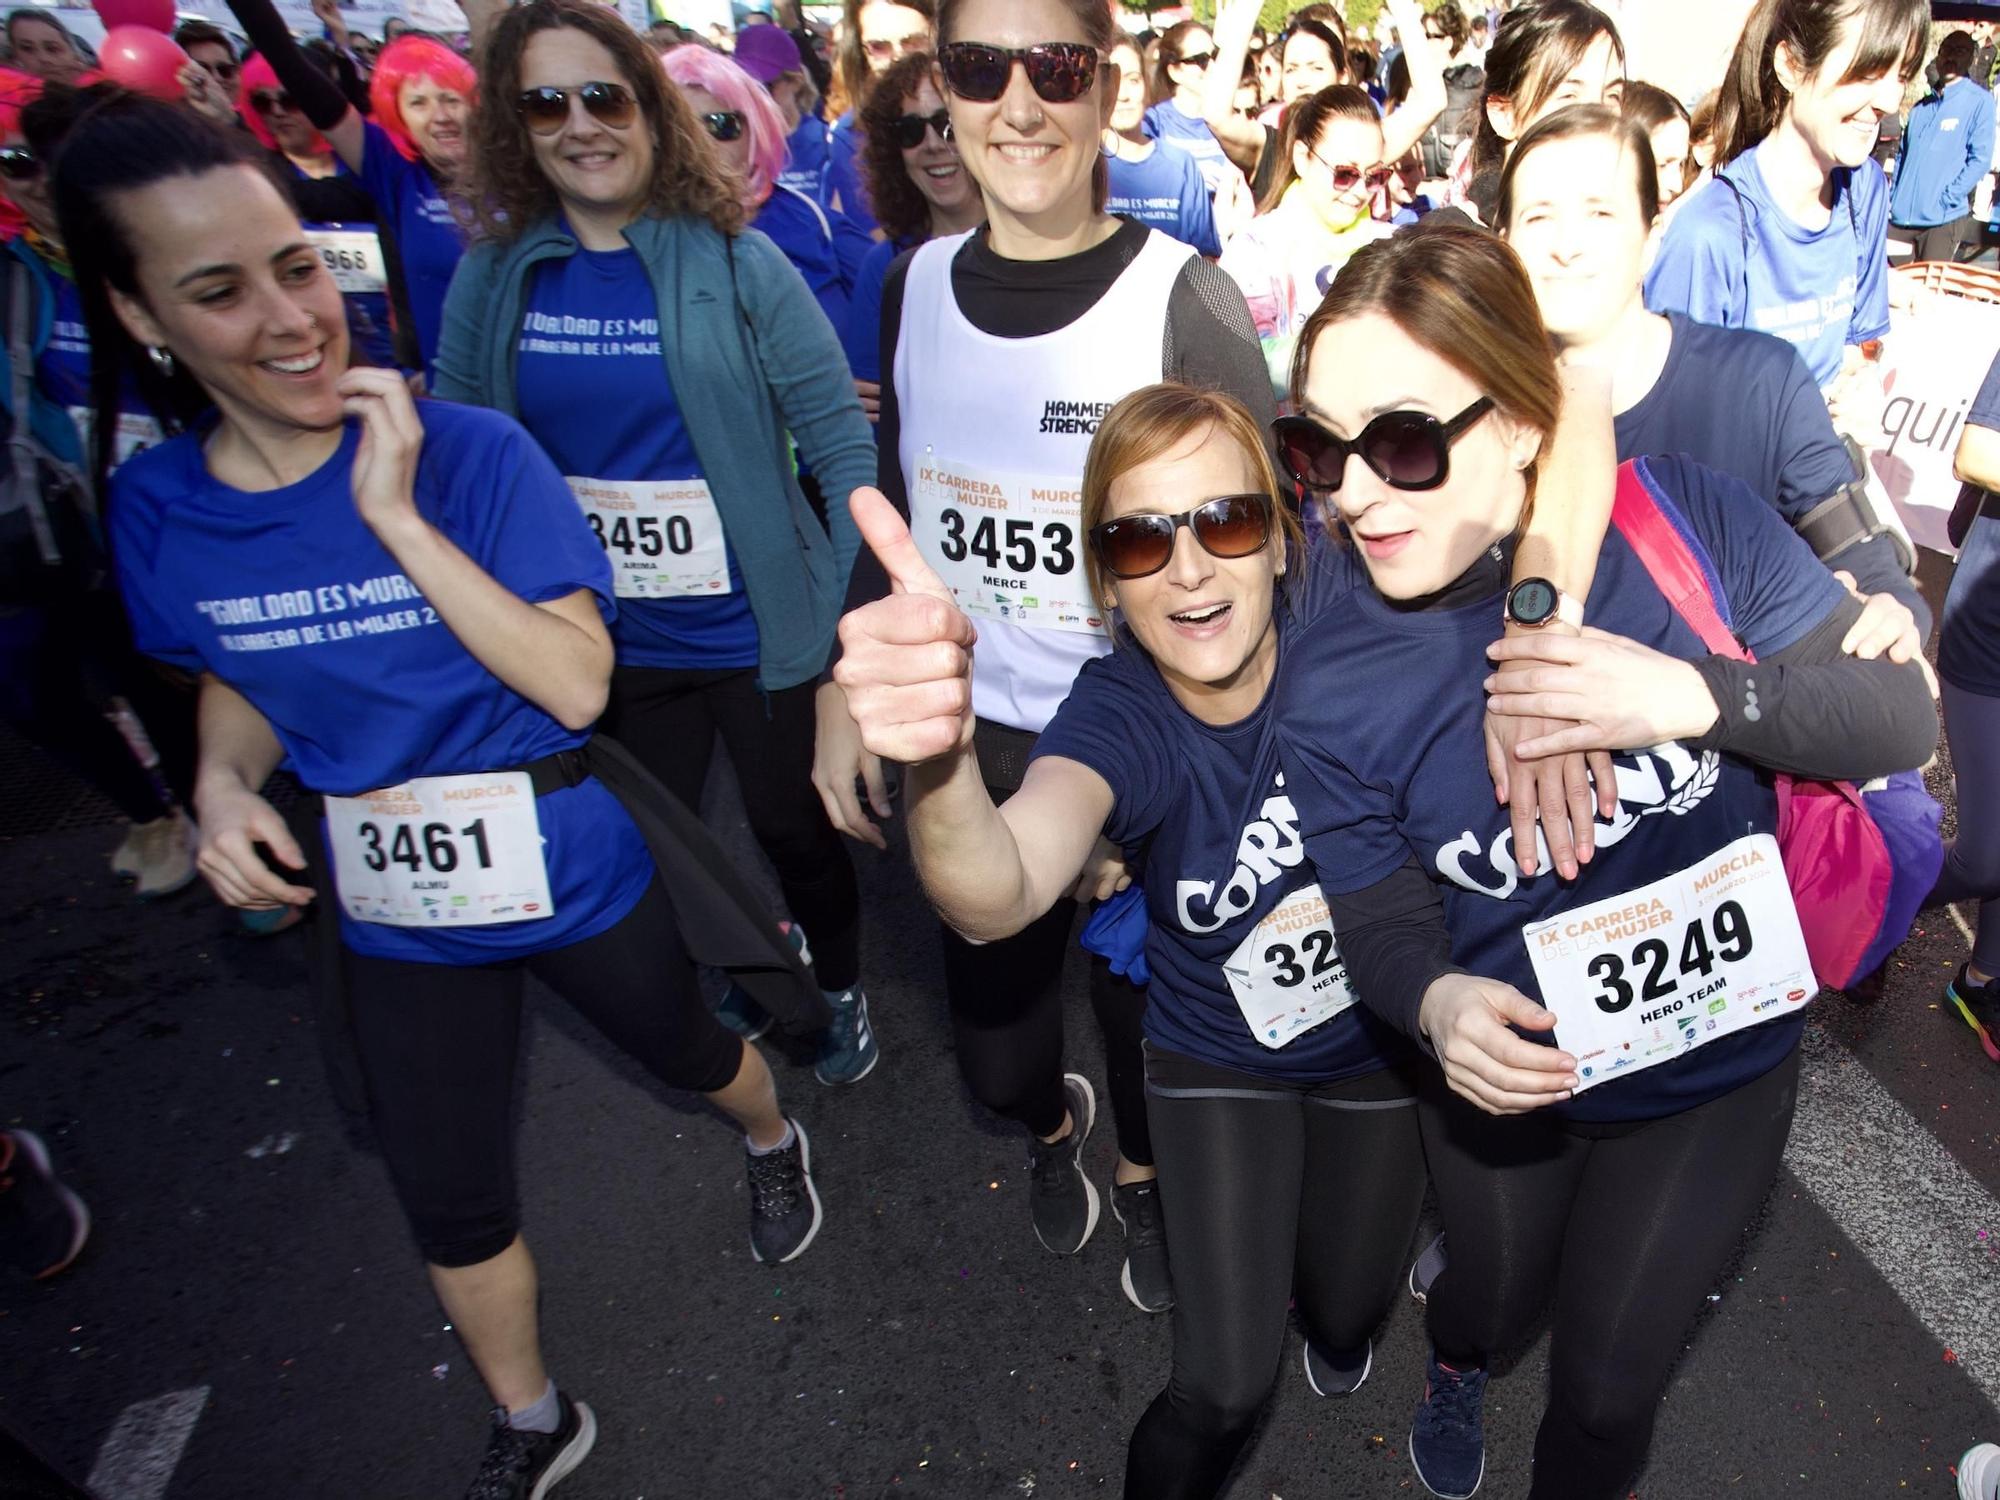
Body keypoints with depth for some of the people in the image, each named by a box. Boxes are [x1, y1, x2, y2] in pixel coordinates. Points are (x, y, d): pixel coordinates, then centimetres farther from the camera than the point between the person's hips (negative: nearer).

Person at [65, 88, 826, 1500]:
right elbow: (235, 681, 10)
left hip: (572, 868, -3)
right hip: (392, 904, 4)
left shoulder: (472, 449, -20)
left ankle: (773, 1137, 63)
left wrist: (397, 517, -31)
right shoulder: (157, 508, -7)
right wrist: (224, 786, -10)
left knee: (693, 1053, 23)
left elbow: (575, 683, -26)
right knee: (451, 1198, 20)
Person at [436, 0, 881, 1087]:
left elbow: (843, 443, -11)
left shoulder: (734, 263, -10)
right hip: (601, 641, 4)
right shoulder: (493, 275, 0)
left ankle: (842, 989, 43)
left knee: (794, 829, 13)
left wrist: (864, 610, -17)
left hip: (752, 633, -4)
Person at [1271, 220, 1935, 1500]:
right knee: (1497, 1294, 30)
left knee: (1609, 1387, 18)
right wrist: (1438, 1002, -36)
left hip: (1722, 1062, 0)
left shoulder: (1686, 519, -22)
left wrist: (1695, 696, -32)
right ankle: (1458, 1366, 69)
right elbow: (1387, 927, -14)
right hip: (1507, 1081, 1)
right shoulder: (1328, 691, -22)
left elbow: (1904, 718, -14)